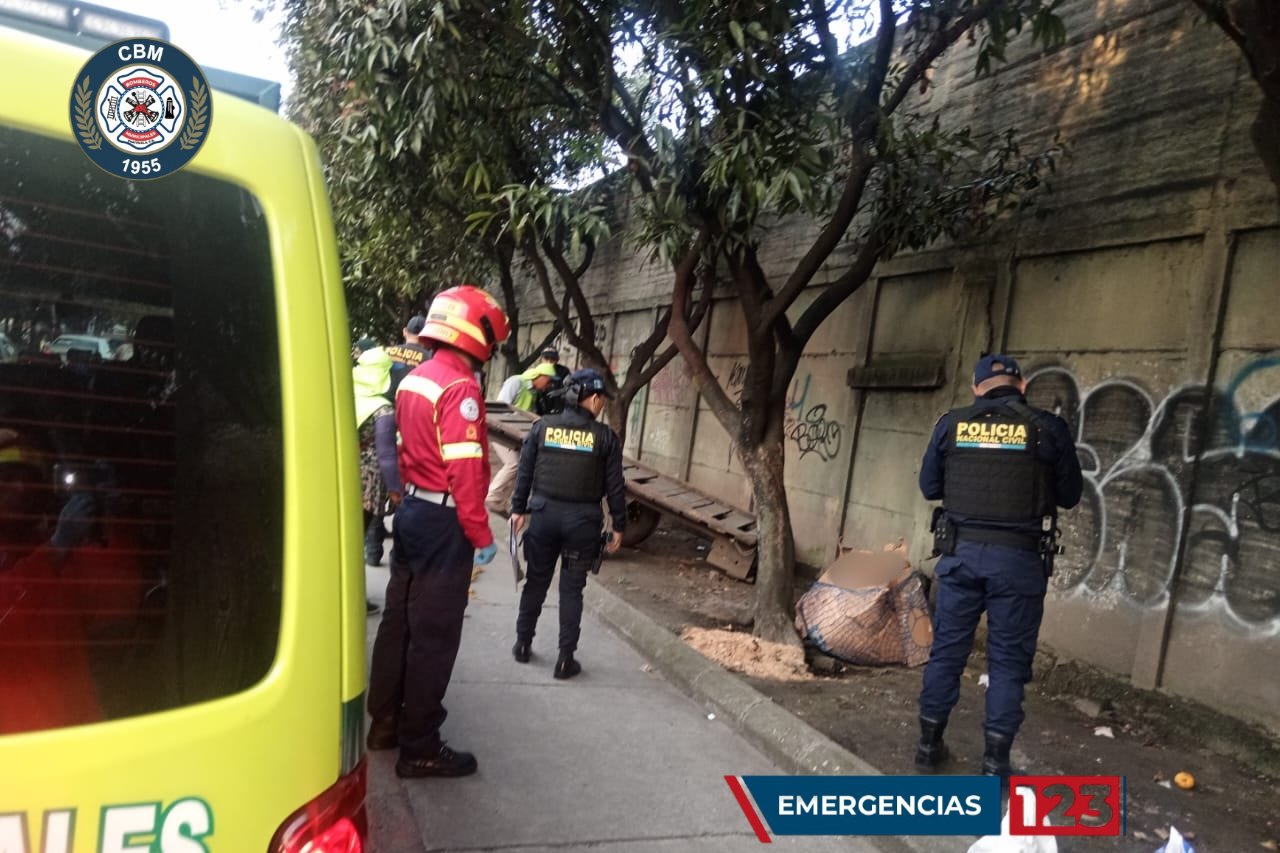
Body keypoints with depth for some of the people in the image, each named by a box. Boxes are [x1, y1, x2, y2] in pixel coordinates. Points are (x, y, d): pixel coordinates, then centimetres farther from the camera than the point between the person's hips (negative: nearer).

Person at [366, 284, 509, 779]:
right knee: (434, 636, 0)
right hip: (443, 523, -9)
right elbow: (464, 472, -23)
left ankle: (384, 723, 32)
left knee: (398, 623, 18)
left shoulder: (414, 380, 9)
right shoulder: (460, 389, -20)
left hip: (412, 512, 9)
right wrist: (481, 535, -17)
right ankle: (420, 748, 11)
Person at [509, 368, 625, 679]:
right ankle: (565, 659, 11)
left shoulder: (543, 426, 1)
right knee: (572, 588, 7)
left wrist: (519, 508, 12)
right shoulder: (605, 436, -6)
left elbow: (525, 471, 3)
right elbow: (615, 486, -4)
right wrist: (618, 526, 5)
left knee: (536, 581, 17)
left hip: (544, 513, 2)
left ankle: (522, 644, 29)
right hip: (582, 519, -2)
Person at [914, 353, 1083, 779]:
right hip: (1019, 557, -2)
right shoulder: (1047, 427, -5)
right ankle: (995, 759, 16)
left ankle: (930, 744, 23)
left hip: (961, 551, 2)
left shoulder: (952, 424, 0)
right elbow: (1070, 495, 4)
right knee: (1008, 659, 9)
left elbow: (929, 486, 7)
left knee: (947, 648, 13)